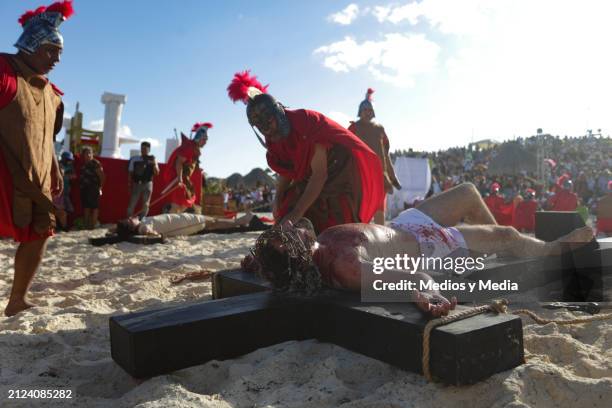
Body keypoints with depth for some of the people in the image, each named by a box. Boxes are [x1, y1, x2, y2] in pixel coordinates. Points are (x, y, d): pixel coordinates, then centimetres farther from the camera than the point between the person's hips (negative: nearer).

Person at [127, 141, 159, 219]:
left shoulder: (152, 160, 5)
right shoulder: (134, 159, 5)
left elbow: (157, 173, -1)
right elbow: (130, 173, 7)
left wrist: (154, 165, -18)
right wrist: (129, 185, 2)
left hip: (147, 184, 0)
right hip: (136, 184, 0)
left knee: (145, 204, 3)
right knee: (132, 203, -3)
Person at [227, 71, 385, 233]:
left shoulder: (306, 122, -29)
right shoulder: (276, 138, -6)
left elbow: (320, 173, -33)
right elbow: (285, 173, 7)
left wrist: (297, 212, -37)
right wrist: (278, 201, -10)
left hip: (341, 174, -8)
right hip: (312, 181, 8)